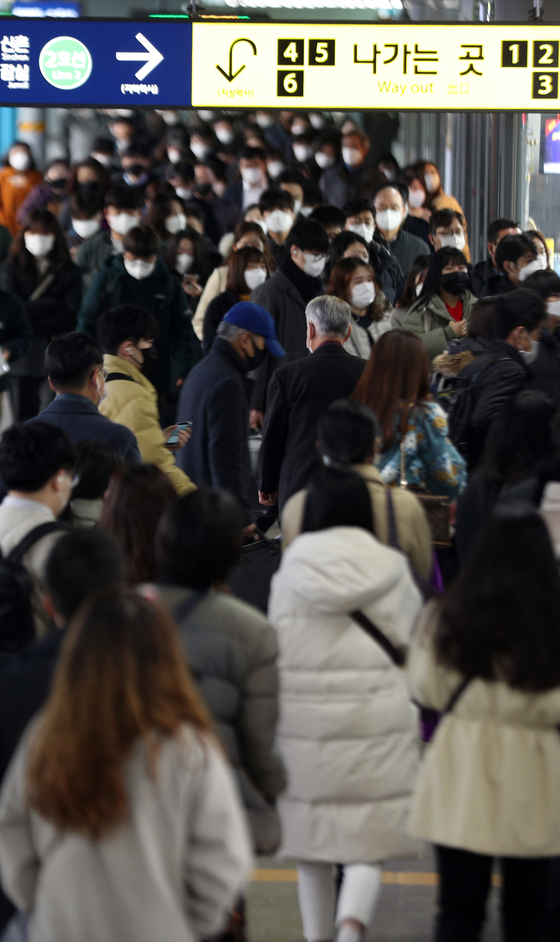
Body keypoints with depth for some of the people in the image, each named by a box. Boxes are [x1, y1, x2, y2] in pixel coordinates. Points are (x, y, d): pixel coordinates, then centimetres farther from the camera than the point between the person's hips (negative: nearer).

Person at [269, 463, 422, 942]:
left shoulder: (291, 570, -1)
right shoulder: (389, 567, -2)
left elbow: (276, 648, 4)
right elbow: (411, 638, 7)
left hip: (302, 718, 1)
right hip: (375, 721, -1)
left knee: (311, 839, 15)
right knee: (367, 840, 0)